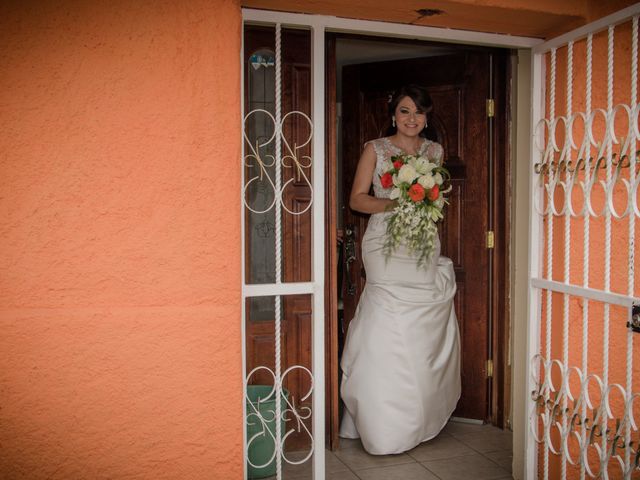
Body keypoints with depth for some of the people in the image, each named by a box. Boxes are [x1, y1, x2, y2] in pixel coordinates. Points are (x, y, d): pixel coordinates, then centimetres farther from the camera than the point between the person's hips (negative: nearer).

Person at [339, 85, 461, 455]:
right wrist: (393, 204, -16)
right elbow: (357, 199, 0)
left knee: (427, 332, 2)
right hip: (386, 245, -4)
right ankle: (388, 427, 3)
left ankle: (422, 418, 17)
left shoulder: (435, 150, 14)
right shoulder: (375, 149, 3)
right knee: (388, 331, -8)